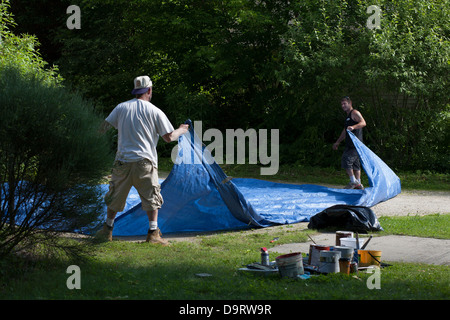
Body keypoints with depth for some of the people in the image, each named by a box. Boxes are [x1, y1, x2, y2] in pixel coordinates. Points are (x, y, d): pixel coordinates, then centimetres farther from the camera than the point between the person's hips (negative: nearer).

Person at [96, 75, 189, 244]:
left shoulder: (121, 108, 4)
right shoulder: (155, 111, -2)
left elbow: (103, 127, 6)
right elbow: (169, 137, 2)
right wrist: (181, 130, 21)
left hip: (122, 162, 3)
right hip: (145, 162, -3)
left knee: (115, 197, 14)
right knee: (151, 198, 7)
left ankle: (107, 231, 22)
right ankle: (153, 232, 3)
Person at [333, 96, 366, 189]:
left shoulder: (355, 113, -6)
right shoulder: (348, 116, 24)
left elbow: (363, 123, -21)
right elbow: (345, 132, 33)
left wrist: (353, 127, -37)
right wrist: (337, 142, 35)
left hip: (355, 144, -10)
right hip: (350, 144, 10)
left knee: (346, 161, -13)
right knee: (355, 163, 9)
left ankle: (353, 181, -8)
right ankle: (358, 184, 11)